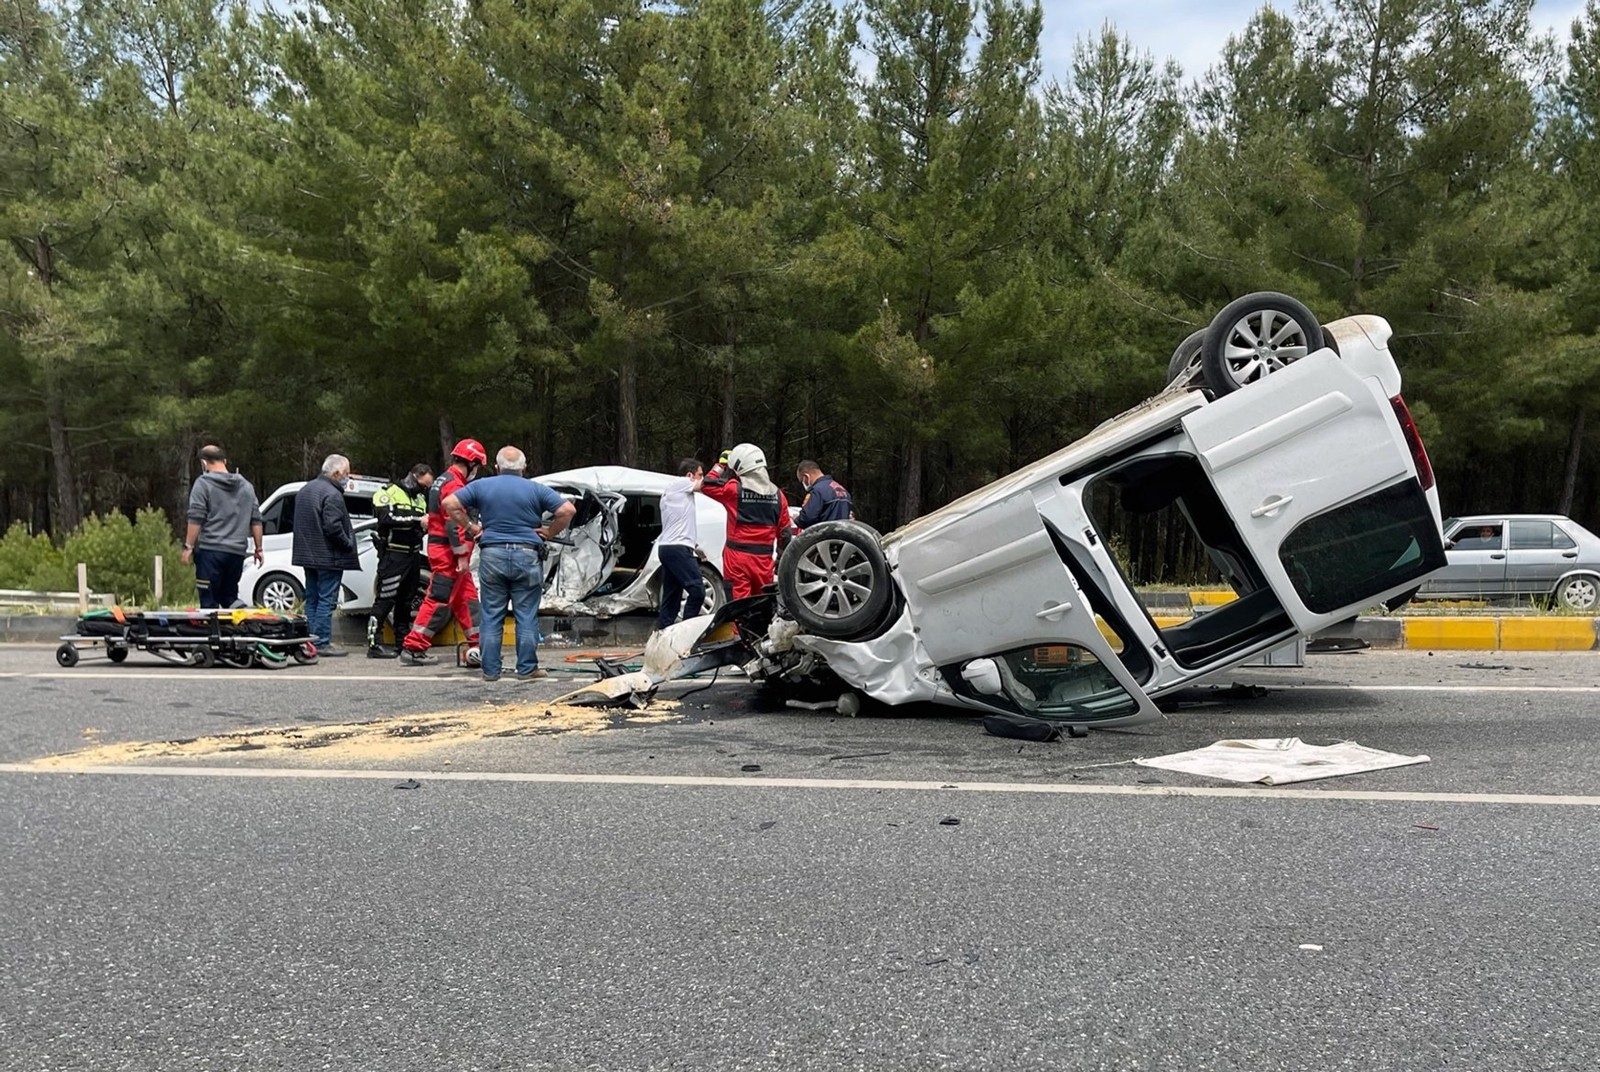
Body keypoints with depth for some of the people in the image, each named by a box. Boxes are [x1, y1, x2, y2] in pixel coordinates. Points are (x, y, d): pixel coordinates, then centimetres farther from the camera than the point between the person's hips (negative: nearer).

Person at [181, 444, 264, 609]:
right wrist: (258, 549, 16)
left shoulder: (203, 483, -3)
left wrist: (188, 546, -6)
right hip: (237, 552, 5)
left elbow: (196, 519, -9)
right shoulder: (246, 486, 15)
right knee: (229, 597, 16)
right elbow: (256, 520, 13)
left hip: (211, 551, -5)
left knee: (209, 602, -3)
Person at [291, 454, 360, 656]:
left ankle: (310, 640, 18)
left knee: (311, 599, 14)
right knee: (326, 600, -5)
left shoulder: (306, 489, 15)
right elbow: (333, 527, -24)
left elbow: (301, 522, 21)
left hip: (307, 555, 9)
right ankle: (322, 642, -5)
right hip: (328, 557, -9)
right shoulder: (332, 495, -17)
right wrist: (349, 544, -11)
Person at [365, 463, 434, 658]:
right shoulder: (390, 493, -5)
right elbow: (388, 518, -22)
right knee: (385, 600, -9)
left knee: (406, 601, 12)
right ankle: (374, 644, -8)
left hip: (413, 555, 8)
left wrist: (427, 525, -1)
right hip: (393, 555, -8)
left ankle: (403, 642, 19)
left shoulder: (421, 498, 19)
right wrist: (417, 520, -24)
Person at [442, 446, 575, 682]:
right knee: (527, 616, 4)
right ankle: (527, 669, 6)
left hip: (492, 555, 1)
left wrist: (470, 527, 8)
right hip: (527, 555, -1)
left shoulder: (481, 486, 7)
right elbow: (568, 510, -5)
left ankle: (490, 670, 9)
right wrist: (550, 532, 5)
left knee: (491, 616, 7)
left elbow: (449, 503, 1)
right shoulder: (535, 489, 3)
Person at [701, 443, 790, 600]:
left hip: (738, 557, -4)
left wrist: (721, 465, 14)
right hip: (763, 558, 4)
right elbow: (784, 530, 9)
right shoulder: (777, 494, 6)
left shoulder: (734, 489, -8)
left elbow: (707, 485, 5)